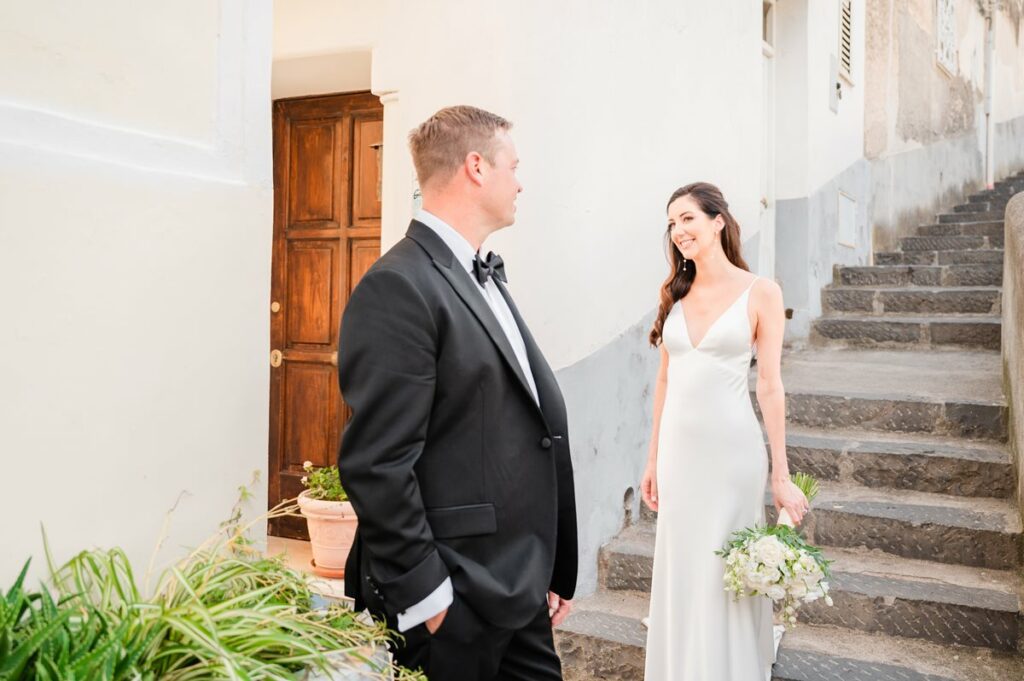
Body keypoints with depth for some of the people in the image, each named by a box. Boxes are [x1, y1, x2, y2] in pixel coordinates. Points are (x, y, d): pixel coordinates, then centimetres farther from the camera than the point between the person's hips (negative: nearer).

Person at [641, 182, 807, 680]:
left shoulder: (759, 292, -5)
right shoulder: (676, 295, 7)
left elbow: (770, 386, -7)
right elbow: (665, 380, 11)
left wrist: (780, 475, -8)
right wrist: (653, 459, 11)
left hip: (731, 450, -4)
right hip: (679, 449, 4)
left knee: (726, 579, 6)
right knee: (680, 576, 14)